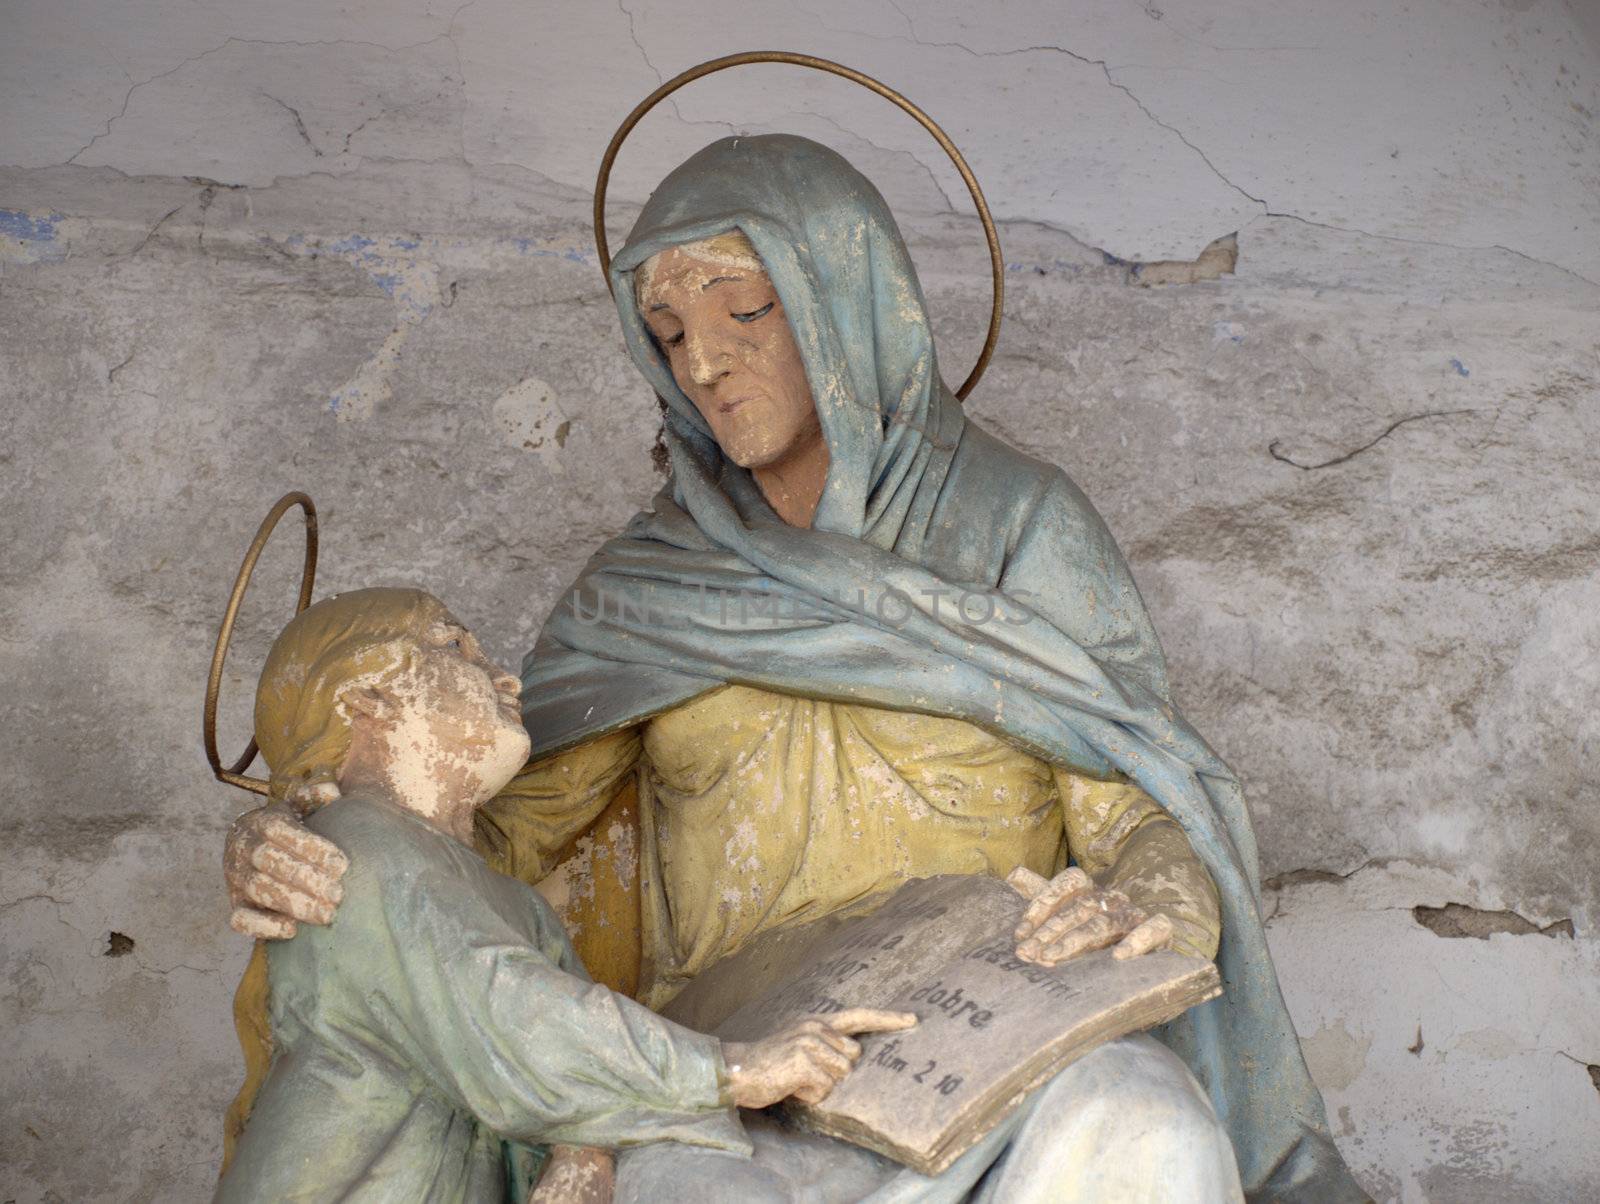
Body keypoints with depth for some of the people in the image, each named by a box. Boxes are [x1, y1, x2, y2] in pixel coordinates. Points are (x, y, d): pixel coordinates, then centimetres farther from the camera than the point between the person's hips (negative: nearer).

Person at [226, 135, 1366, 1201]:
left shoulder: (1019, 527, 5)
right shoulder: (649, 585, 12)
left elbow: (1156, 825, -2)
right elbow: (492, 833, 11)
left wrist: (1154, 910, -27)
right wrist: (321, 866, -12)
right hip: (742, 1108, 1)